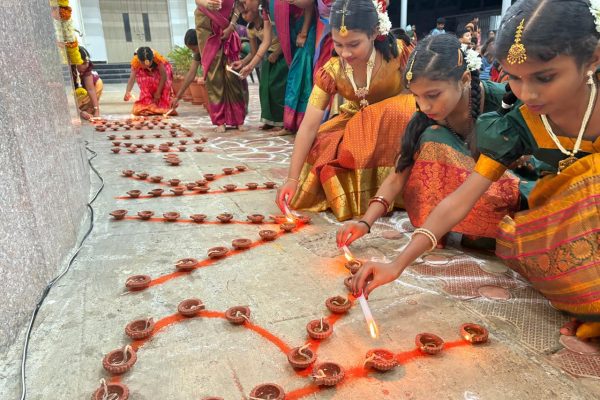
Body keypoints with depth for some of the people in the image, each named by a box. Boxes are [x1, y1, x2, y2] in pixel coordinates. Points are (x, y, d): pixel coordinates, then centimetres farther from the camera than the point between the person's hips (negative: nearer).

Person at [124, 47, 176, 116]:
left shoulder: (157, 58, -41)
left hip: (161, 69, -2)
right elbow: (132, 78, -39)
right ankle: (147, 105, -12)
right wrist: (127, 92, -58)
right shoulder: (135, 61, -35)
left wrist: (158, 92, -35)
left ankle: (164, 106, -18)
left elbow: (163, 75, -36)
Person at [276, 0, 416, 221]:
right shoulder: (331, 71, -21)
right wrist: (292, 179, -30)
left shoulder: (400, 53, -26)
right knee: (320, 147, -22)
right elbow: (309, 125, -25)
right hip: (356, 123, 2)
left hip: (398, 122, -2)